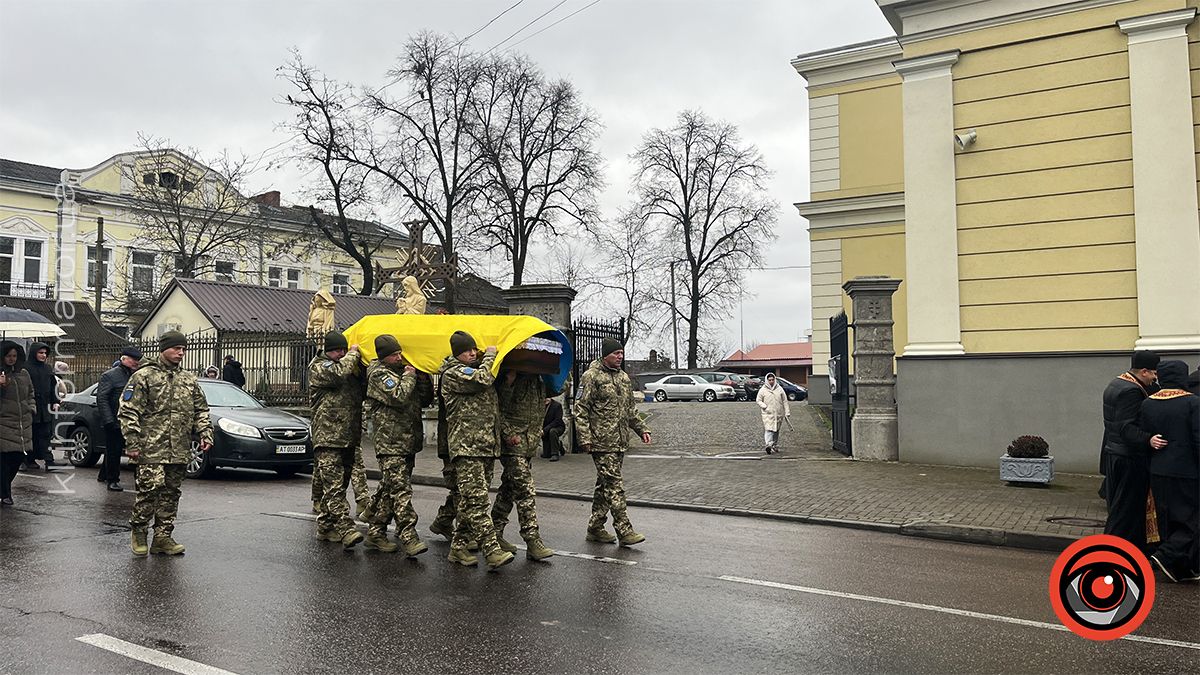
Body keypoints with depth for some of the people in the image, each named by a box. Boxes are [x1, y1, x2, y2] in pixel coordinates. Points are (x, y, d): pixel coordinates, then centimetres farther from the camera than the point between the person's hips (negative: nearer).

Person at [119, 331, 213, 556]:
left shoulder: (189, 380, 17)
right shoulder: (143, 376, 0)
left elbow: (201, 411, 21)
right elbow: (128, 412, -4)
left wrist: (205, 434, 6)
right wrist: (132, 443, -11)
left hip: (180, 451, 6)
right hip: (152, 449, -5)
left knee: (171, 493, 7)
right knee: (149, 490, -10)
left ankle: (163, 537, 14)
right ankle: (138, 532, 11)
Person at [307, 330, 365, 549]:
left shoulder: (349, 368, 21)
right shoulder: (319, 367, -2)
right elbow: (338, 373, -22)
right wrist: (353, 353, -7)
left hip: (348, 438, 8)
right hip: (327, 438, -8)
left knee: (335, 486, 12)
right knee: (334, 487, -13)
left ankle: (325, 527, 21)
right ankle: (346, 530, -21)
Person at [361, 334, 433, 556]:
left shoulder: (402, 371, 18)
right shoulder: (379, 374, -6)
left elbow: (425, 400, 18)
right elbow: (399, 397, -21)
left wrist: (423, 377, 4)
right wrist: (409, 376, -7)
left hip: (408, 443, 8)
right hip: (390, 444, -8)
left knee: (388, 490, 13)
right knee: (401, 490, -12)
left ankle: (375, 532, 21)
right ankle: (409, 538, -14)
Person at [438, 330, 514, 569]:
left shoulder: (478, 368, 22)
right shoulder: (453, 373, -3)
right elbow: (482, 379, -18)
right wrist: (490, 356, -1)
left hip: (487, 446, 8)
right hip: (466, 445, -8)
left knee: (470, 500, 10)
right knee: (475, 498, -12)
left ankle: (458, 546, 17)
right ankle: (492, 550, -17)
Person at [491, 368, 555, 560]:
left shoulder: (537, 378, 13)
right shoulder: (509, 375, -11)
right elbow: (496, 406, -15)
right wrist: (508, 433, -18)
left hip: (531, 442, 8)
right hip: (513, 442, -8)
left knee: (509, 488, 15)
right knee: (526, 491, -10)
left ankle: (495, 533, 25)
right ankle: (533, 541, -7)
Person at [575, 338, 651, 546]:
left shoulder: (623, 377, 17)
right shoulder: (591, 376, -7)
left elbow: (630, 408, 27)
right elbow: (581, 409, -10)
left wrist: (642, 428, 19)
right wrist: (584, 437, -16)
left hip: (620, 441, 8)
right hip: (602, 442, -8)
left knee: (605, 484, 12)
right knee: (613, 484, -10)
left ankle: (595, 528, 20)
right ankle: (624, 531, -9)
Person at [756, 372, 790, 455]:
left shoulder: (779, 389, 7)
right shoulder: (763, 389, 1)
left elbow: (785, 401, 9)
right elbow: (758, 400, 5)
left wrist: (787, 412, 5)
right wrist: (765, 407, -11)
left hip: (778, 414, 3)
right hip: (768, 414, -3)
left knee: (776, 431, 11)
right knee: (768, 429, -17)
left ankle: (775, 446, 21)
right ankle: (769, 444, -27)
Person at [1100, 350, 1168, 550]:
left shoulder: (1115, 384, 11)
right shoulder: (1132, 391, -20)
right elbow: (1127, 427, -29)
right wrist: (1148, 440, -41)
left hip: (1112, 455, 10)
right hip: (1129, 459, -10)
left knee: (1117, 505, 18)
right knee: (1128, 508, -1)